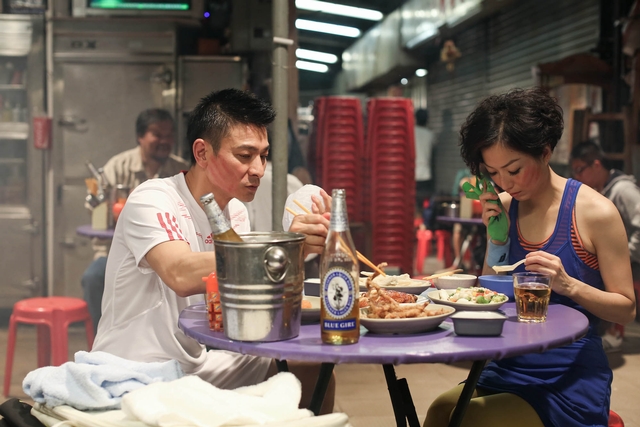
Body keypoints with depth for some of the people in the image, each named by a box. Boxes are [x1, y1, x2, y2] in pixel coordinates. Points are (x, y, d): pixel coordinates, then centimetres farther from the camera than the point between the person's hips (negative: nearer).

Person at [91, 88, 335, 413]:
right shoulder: (152, 201, -18)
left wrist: (306, 241, -14)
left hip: (200, 362, 8)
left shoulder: (236, 213, 7)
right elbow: (181, 275, -38)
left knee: (314, 374, -2)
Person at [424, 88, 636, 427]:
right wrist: (496, 238, -7)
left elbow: (627, 308, -6)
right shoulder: (504, 208, 4)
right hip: (508, 370, 4)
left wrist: (568, 284, -22)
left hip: (569, 384, -4)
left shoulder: (595, 213, -9)